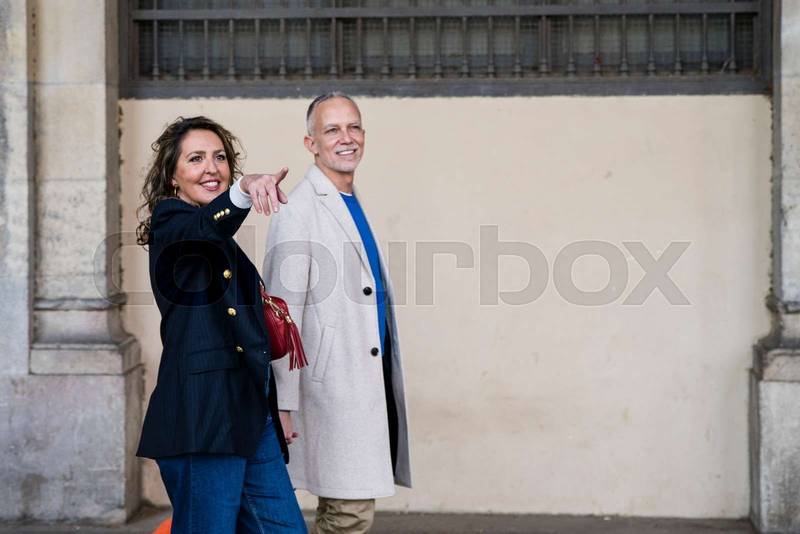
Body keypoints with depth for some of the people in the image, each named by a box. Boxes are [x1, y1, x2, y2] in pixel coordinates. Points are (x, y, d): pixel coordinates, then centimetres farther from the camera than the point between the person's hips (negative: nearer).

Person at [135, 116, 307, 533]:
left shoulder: (222, 243, 22)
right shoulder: (170, 221, -3)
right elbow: (203, 229, -28)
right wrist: (245, 189, -46)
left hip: (252, 416, 8)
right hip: (201, 417, -8)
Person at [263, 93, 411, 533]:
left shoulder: (352, 204, 16)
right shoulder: (298, 211, -12)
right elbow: (282, 314, -15)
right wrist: (283, 403, -17)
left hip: (367, 380, 9)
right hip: (332, 384, -9)